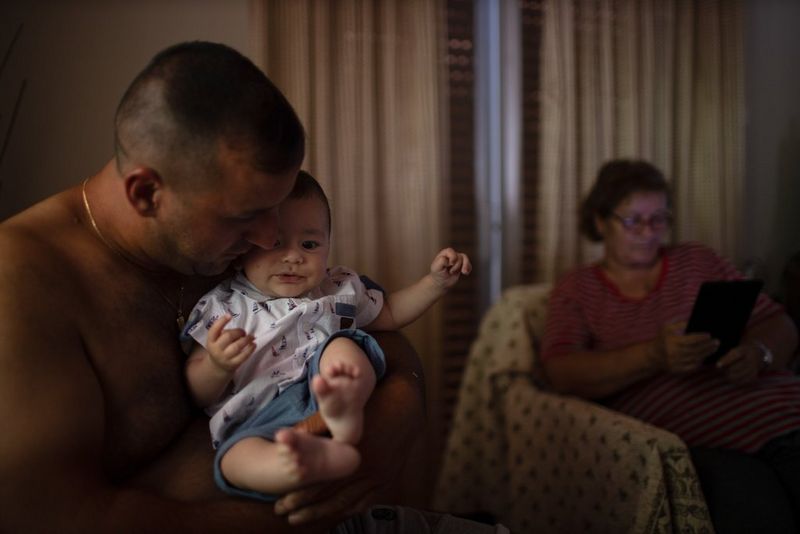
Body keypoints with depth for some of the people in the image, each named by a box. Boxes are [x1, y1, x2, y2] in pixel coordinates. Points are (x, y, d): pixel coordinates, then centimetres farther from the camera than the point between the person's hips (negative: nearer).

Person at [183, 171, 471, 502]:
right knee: (233, 456, -36)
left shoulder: (340, 288, 23)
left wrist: (436, 281, 23)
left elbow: (390, 313, 38)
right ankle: (322, 458, -63)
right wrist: (217, 365, -16)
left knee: (343, 344, -25)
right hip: (260, 417, -2)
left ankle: (343, 409, -54)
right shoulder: (222, 306, 11)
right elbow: (198, 394, 8)